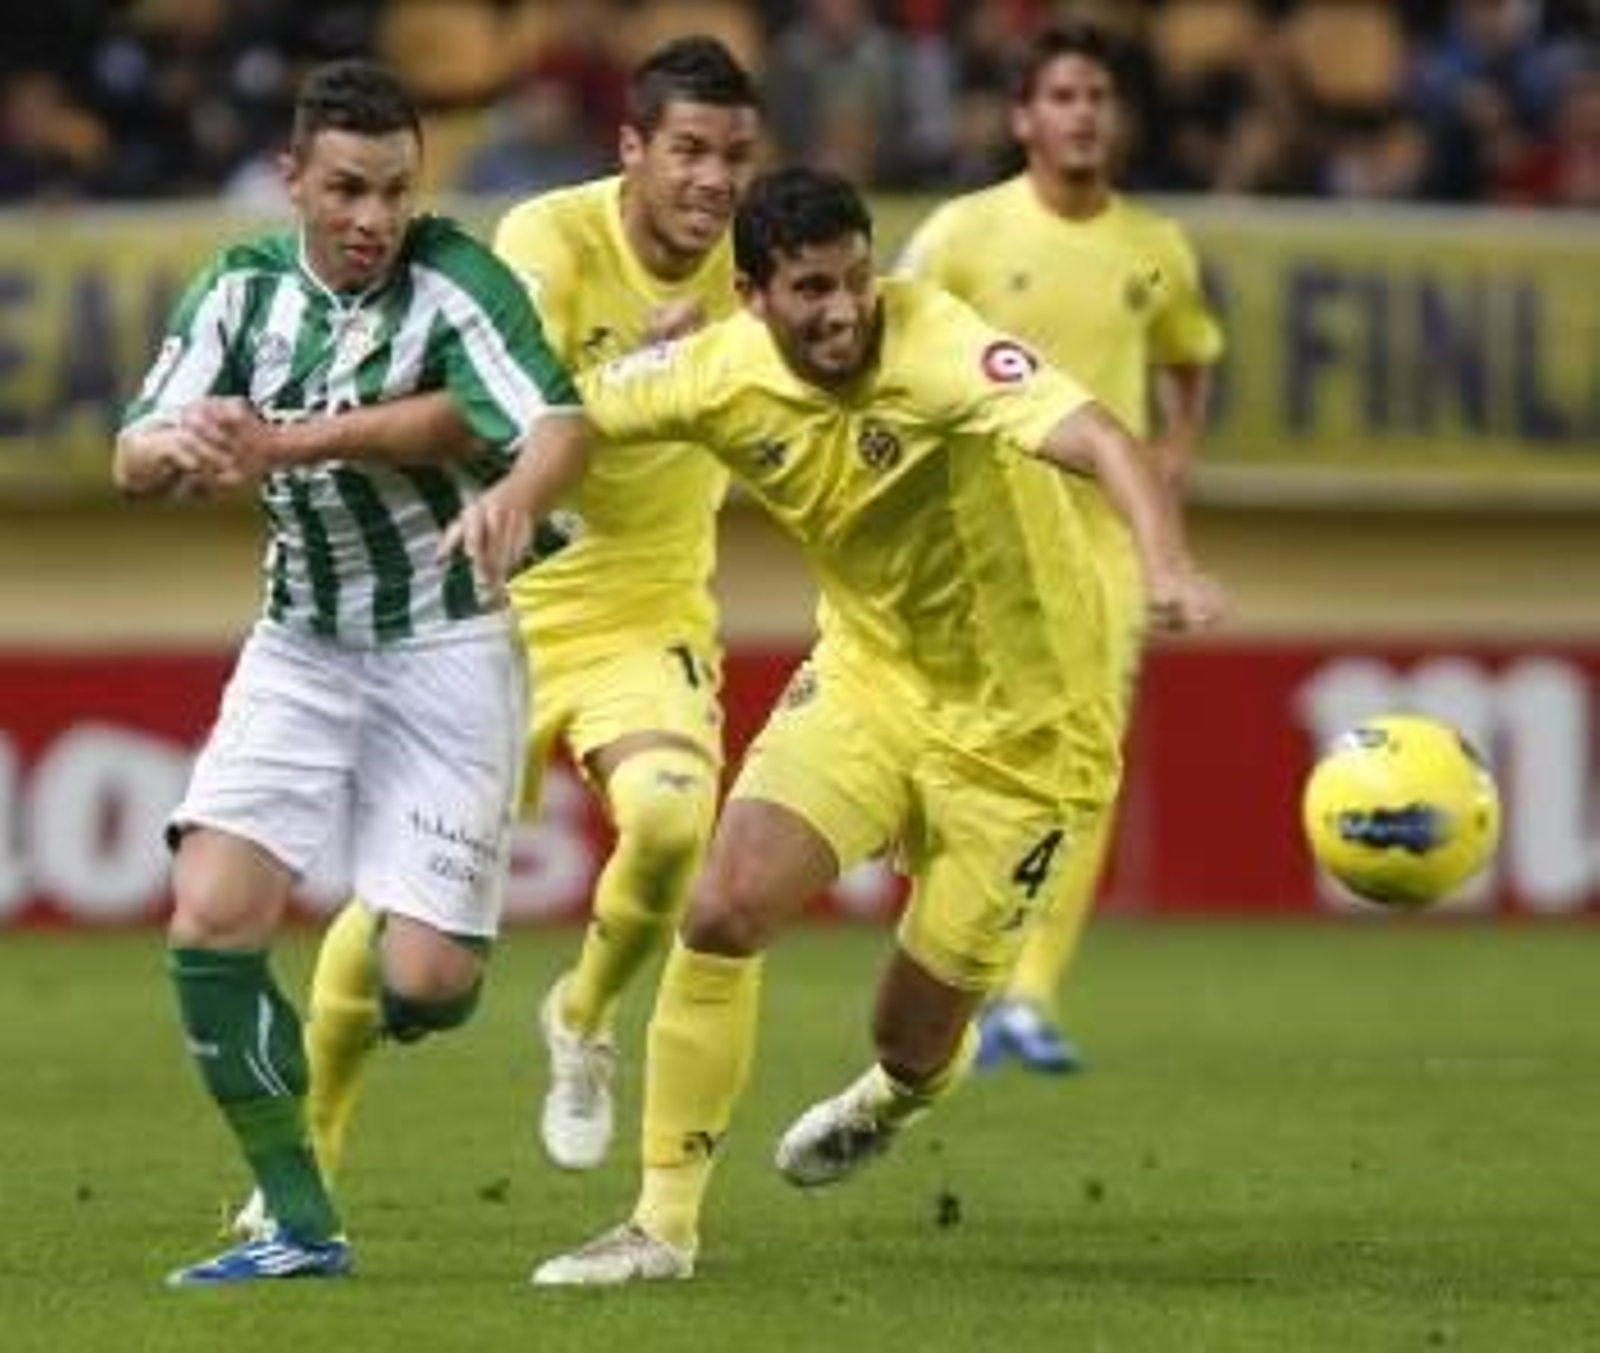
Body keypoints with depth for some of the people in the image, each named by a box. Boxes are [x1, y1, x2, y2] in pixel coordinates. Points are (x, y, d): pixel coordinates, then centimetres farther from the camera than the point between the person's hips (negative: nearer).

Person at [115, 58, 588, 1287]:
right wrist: (184, 448, -29)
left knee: (426, 984, -10)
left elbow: (561, 423, -30)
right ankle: (299, 1225, -2)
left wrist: (513, 499, -53)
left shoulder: (454, 278, -16)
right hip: (300, 645, 4)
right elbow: (137, 456, -4)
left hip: (447, 650, -4)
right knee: (211, 920, -14)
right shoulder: (246, 285, -1)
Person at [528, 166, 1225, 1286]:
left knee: (915, 1036, 5)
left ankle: (904, 1096, 47)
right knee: (722, 913, -15)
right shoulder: (723, 375, -12)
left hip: (1020, 725, -4)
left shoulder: (935, 347, -29)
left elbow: (1094, 439, -43)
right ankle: (664, 1224, 0)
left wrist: (1168, 565, -61)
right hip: (865, 679, 4)